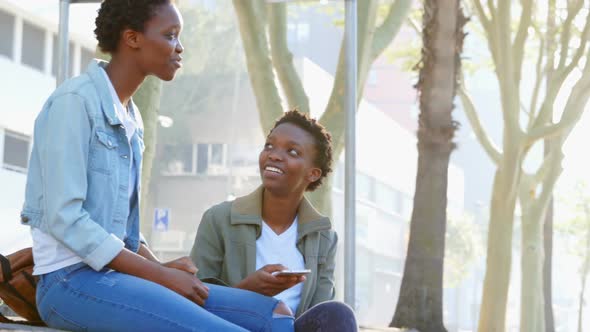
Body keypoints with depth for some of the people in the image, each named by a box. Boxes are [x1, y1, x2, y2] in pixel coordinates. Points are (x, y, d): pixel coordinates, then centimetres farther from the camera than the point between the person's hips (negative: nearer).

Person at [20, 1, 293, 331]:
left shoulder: (130, 118, 16)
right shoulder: (75, 102, -10)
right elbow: (64, 218, -17)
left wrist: (162, 268, 0)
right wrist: (160, 276, -16)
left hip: (117, 274, 8)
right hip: (73, 279, -8)